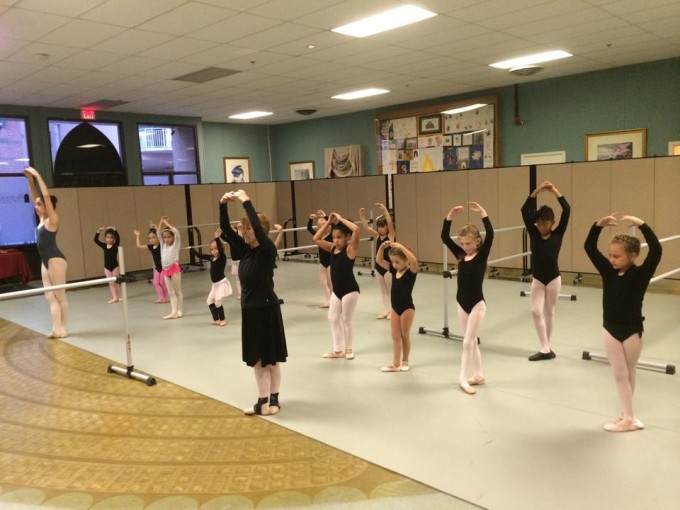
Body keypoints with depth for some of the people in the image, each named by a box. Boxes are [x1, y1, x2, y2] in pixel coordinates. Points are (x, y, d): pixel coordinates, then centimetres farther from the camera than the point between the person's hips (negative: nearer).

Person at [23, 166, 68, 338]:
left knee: (60, 296, -3)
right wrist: (30, 179, 10)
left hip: (56, 259, -9)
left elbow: (46, 195, -17)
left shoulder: (52, 219, -9)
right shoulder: (42, 218, 11)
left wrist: (37, 175, -12)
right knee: (50, 297, 5)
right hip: (45, 261, 9)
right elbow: (34, 196, 18)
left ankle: (62, 328, 2)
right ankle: (56, 328, 5)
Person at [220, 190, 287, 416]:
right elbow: (226, 230, 3)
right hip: (250, 310, 7)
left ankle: (273, 399, 18)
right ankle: (263, 401, 24)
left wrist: (246, 201, -27)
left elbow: (259, 229, -31)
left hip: (267, 309, -7)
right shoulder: (244, 250, 6)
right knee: (257, 359, 14)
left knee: (270, 359, 5)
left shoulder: (267, 251, -14)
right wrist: (223, 205, -10)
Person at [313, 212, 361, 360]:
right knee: (333, 318, 11)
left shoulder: (350, 249, -14)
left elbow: (356, 229, -29)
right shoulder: (332, 248, 5)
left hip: (350, 290, -7)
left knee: (347, 319, 6)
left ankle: (349, 349, 23)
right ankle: (338, 349, 22)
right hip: (336, 291, 7)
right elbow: (316, 239, 4)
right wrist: (329, 222, -2)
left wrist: (341, 219, -19)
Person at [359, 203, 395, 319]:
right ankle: (386, 310, 23)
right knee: (383, 290, 14)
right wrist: (362, 216, -13)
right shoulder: (377, 236, 6)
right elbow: (367, 228, -1)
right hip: (378, 266, 7)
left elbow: (390, 223, -24)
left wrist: (384, 209, -31)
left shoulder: (390, 236, -10)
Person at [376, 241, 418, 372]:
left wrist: (401, 247, -38)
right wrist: (382, 247, -13)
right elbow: (379, 260, 3)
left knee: (405, 335, 8)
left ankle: (405, 361, 25)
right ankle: (396, 363, 13)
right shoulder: (394, 270, 3)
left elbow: (414, 261, -36)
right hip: (395, 308, 6)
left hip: (407, 307, -6)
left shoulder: (411, 272, -14)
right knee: (395, 336, 8)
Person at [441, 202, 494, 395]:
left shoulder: (482, 255, -9)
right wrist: (450, 216, -11)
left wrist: (482, 212, -28)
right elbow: (444, 237, -2)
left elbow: (490, 235, -25)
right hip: (462, 304, 6)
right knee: (471, 341, 14)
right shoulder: (460, 255, 3)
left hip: (477, 304, -6)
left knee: (467, 342, -4)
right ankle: (478, 375, 26)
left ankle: (463, 378, 3)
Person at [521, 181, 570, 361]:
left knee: (548, 312, 9)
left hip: (553, 279, -1)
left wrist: (554, 191, -16)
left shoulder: (558, 235, -4)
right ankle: (545, 349, -1)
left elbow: (567, 210, -13)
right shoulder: (534, 234, -1)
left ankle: (546, 347, 22)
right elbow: (524, 211, -11)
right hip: (537, 280, 1)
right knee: (536, 311, -8)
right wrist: (537, 191, -18)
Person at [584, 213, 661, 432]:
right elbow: (589, 247, -5)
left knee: (629, 374, 13)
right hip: (611, 330, 3)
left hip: (632, 330, -3)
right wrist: (599, 225, -18)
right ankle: (628, 417, 15)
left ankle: (626, 414, 25)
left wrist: (641, 224, -33)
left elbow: (656, 251, -29)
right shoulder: (608, 271, -4)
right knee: (620, 375, 7)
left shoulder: (640, 274, -14)